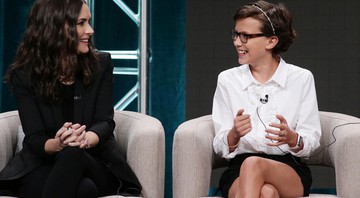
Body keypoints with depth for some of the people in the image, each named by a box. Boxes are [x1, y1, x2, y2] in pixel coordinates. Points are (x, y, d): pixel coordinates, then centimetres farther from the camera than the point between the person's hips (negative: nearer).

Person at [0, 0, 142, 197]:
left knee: (73, 154, -37)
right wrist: (57, 144, -34)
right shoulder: (24, 75, -2)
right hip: (41, 167, -2)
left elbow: (105, 122, -6)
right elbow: (34, 137, -8)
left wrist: (86, 139, -32)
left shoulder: (100, 64, 3)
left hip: (96, 163, 2)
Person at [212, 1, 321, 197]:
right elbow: (221, 148, 5)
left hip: (291, 170, -1)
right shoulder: (227, 80, 9)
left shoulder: (301, 78, 5)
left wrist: (291, 137, -20)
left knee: (252, 165, -37)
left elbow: (311, 143, 3)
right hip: (239, 170, 1)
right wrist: (235, 134, -18)